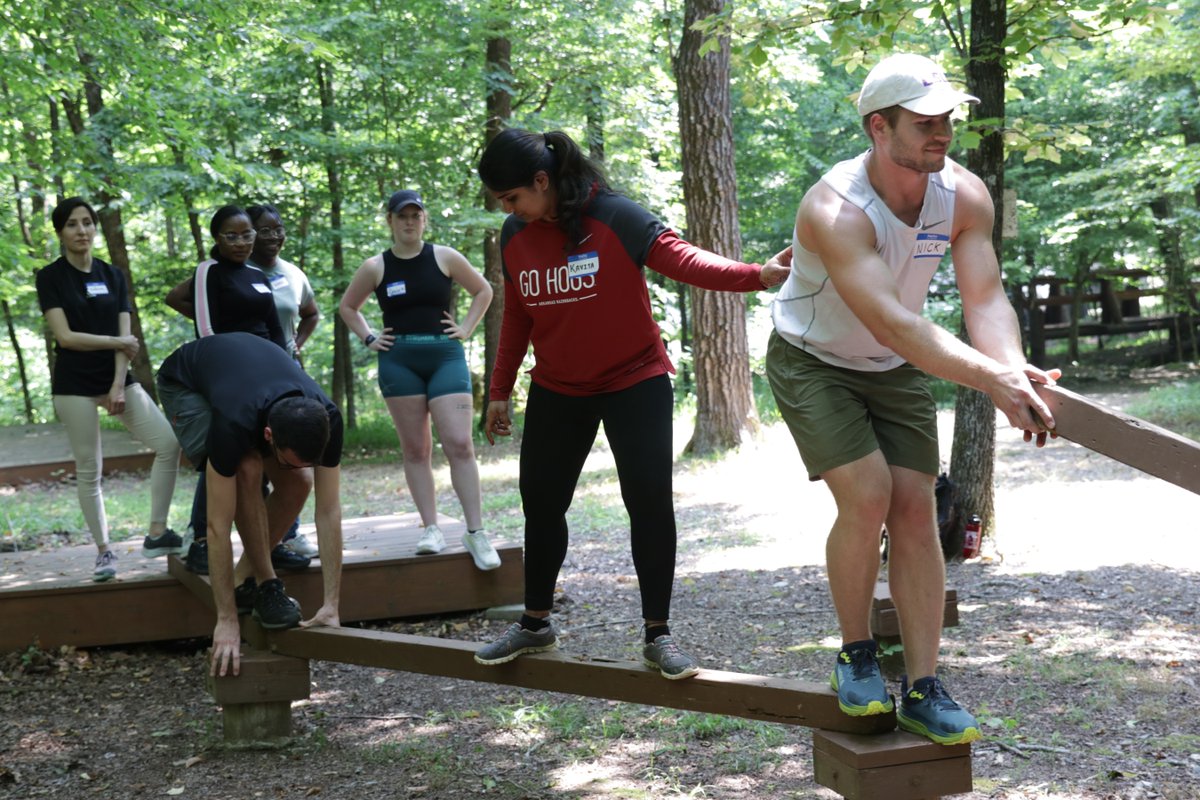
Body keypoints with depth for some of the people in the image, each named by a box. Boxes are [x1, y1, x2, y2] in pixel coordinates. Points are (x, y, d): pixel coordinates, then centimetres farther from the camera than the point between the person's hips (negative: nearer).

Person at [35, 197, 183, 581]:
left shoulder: (113, 276, 8)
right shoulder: (50, 277, -4)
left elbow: (125, 336, 2)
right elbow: (65, 336, -12)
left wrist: (119, 385, -10)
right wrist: (118, 342, -7)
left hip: (116, 377, 4)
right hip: (75, 385, -4)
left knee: (169, 442, -8)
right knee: (89, 470, 0)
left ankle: (157, 534, 2)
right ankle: (104, 550, 13)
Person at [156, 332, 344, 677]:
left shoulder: (325, 420, -35)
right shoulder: (235, 425, -46)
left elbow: (329, 512, -30)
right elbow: (219, 526, -41)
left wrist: (331, 606, -32)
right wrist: (226, 621, -39)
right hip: (185, 384, -4)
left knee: (298, 484, -14)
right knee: (247, 469, -30)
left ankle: (244, 580, 4)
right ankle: (267, 586, -15)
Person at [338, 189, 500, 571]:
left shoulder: (445, 257, 2)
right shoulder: (375, 267, 4)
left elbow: (483, 290, 15)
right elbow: (347, 306, 19)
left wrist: (466, 328, 5)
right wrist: (368, 338, 7)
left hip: (446, 356, -1)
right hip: (399, 361, 1)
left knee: (459, 444, -10)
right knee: (415, 450, 3)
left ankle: (476, 533, -7)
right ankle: (431, 529, 9)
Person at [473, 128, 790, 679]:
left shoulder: (614, 218, -17)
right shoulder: (514, 237, 1)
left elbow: (681, 260, -25)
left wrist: (755, 275, -40)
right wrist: (500, 392, 14)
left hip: (634, 382, -5)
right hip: (556, 391, 5)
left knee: (649, 500, -10)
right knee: (540, 503, 9)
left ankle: (658, 634, 2)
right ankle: (535, 624, 26)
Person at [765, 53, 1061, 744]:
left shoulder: (964, 195, -14)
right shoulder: (835, 210, -33)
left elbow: (985, 297, -21)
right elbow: (892, 324, -43)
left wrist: (1014, 366, -43)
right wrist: (993, 382, -51)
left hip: (897, 372, 5)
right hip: (813, 363, -5)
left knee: (916, 510, -4)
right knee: (866, 496, -20)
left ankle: (923, 690, 3)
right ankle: (856, 658, 2)